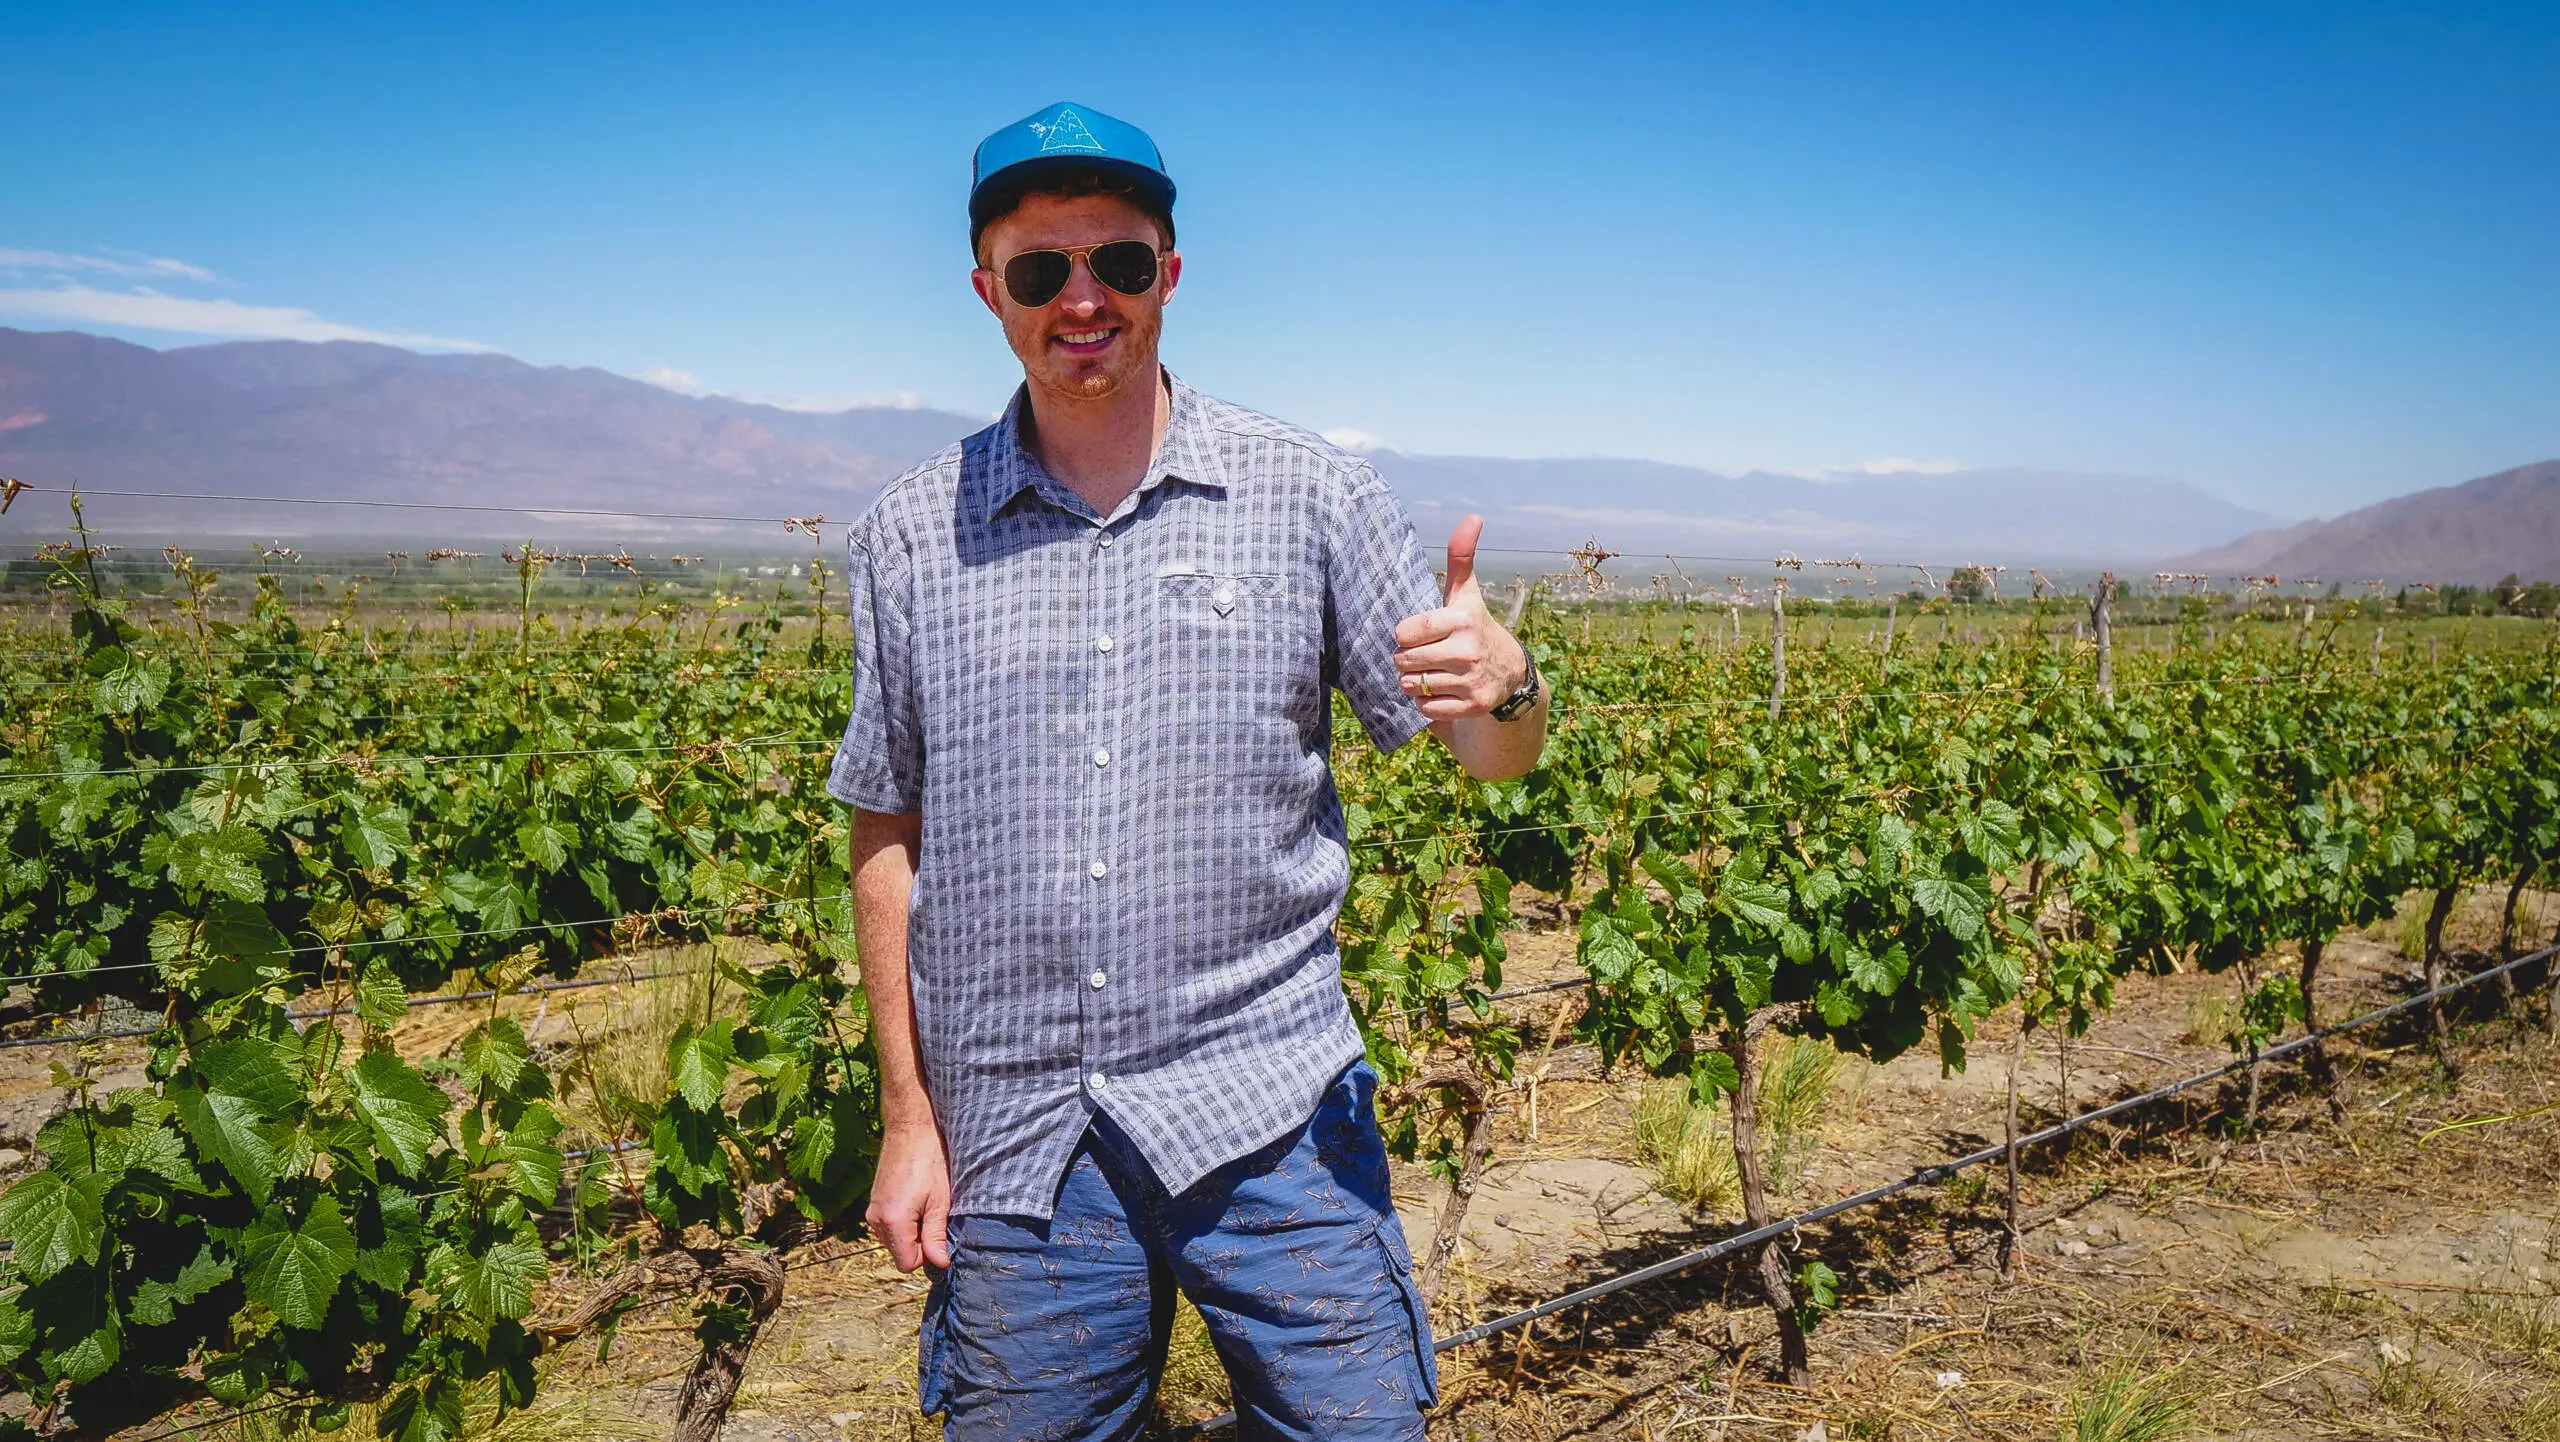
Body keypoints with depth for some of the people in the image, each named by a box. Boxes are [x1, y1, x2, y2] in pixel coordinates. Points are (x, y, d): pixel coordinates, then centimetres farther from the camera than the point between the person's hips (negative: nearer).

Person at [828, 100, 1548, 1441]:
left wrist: (1505, 679, -23)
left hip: (1271, 1118, -1)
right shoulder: (909, 535, 4)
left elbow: (1494, 757, 1)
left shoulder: (1312, 494, 0)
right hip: (1013, 1142, 2)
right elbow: (887, 836, 8)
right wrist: (909, 1116, 6)